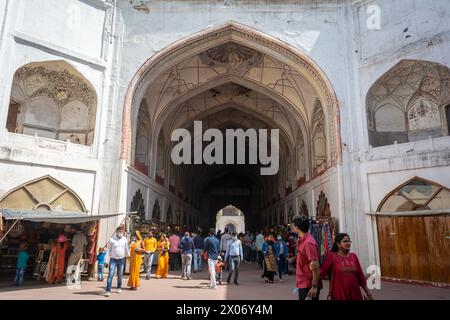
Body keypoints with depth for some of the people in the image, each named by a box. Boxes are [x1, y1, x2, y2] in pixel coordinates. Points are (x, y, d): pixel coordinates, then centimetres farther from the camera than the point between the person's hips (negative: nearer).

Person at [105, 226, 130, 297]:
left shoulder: (124, 239, -1)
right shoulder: (112, 240, -9)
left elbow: (126, 249, 12)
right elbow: (108, 250, -5)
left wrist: (128, 255, 22)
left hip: (121, 259, 3)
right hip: (113, 259, -3)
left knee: (120, 275, 13)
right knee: (110, 275, -11)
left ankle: (119, 288, 28)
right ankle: (108, 290, -9)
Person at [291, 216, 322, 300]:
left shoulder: (308, 242, -21)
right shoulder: (302, 241, 8)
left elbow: (315, 266, -23)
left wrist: (314, 287, -24)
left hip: (309, 285, -9)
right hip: (303, 284, 9)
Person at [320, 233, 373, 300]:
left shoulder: (353, 256, 8)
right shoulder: (332, 256, -4)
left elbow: (360, 275, 10)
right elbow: (323, 271, -12)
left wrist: (368, 293, 11)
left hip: (354, 294, 4)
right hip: (339, 294, -4)